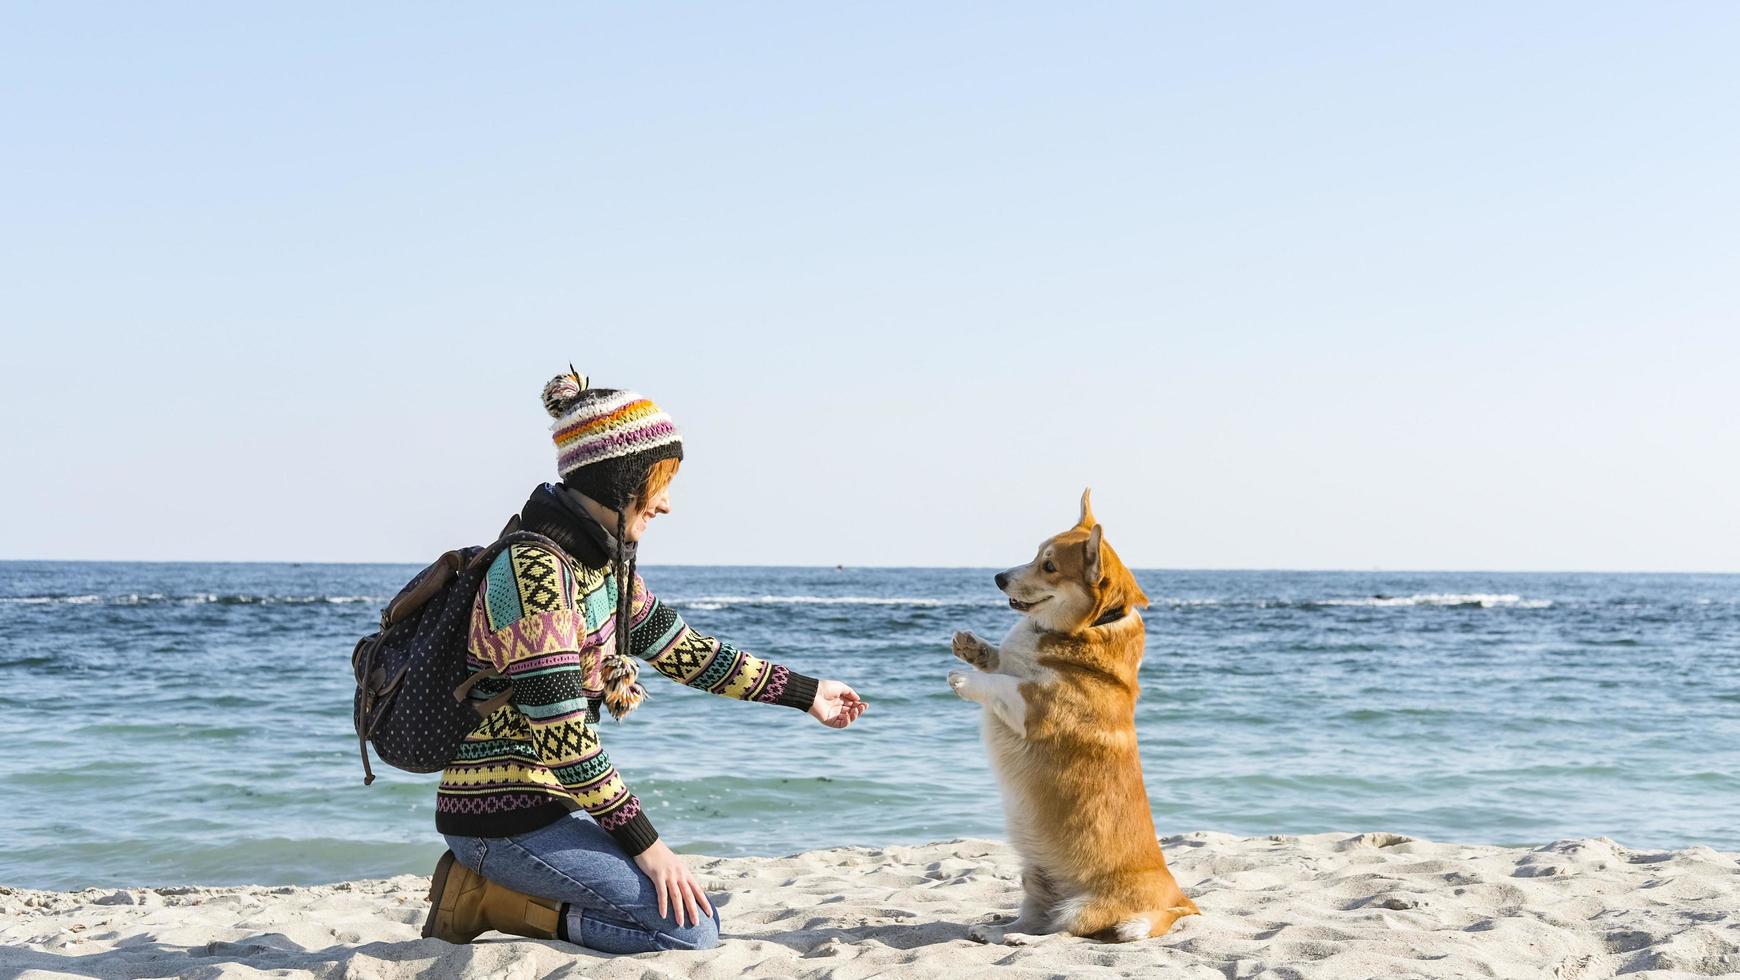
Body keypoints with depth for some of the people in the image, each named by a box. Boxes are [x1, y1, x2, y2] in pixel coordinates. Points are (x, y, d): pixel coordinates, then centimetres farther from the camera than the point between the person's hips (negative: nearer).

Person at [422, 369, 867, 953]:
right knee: (690, 930, -14)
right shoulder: (538, 573, -22)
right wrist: (644, 843, -19)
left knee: (700, 913, 17)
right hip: (507, 816, -10)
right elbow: (562, 735, -24)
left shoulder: (602, 563, 8)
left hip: (549, 800, 10)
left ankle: (492, 883, 12)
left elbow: (683, 651, 18)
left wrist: (804, 693, 23)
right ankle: (490, 900, -5)